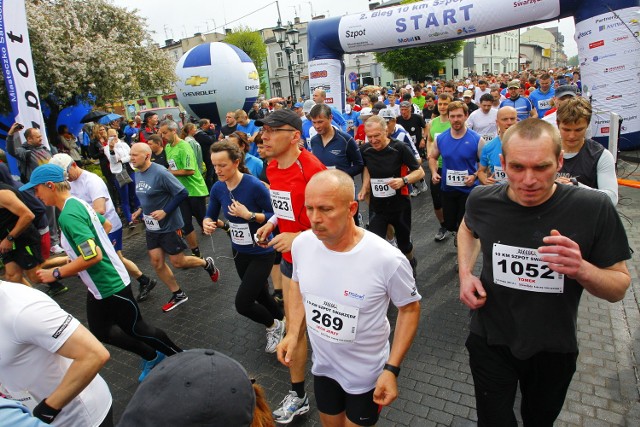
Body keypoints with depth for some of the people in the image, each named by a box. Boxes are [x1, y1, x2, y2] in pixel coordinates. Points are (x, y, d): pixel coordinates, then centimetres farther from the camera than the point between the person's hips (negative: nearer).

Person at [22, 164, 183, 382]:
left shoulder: (69, 215, -26)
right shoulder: (78, 203, 4)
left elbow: (93, 256, -32)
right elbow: (106, 224, 20)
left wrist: (56, 273, -21)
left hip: (111, 285, -10)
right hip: (99, 287, 10)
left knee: (136, 329, 7)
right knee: (100, 331, 21)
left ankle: (181, 358, 26)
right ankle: (151, 357, 36)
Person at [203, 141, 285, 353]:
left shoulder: (254, 185, -24)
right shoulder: (218, 188, -6)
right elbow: (210, 216, 6)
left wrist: (249, 215, -29)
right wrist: (208, 224, -15)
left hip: (262, 253, -6)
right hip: (239, 252, 7)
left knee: (243, 303, -7)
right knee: (260, 295, 23)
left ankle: (274, 326, 24)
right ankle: (281, 322, 52)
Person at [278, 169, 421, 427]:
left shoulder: (387, 260, -30)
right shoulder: (301, 244, -16)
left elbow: (409, 309, -14)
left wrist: (392, 369, -17)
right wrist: (293, 333, -4)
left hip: (366, 373, -4)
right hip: (322, 364, 4)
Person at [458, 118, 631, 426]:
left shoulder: (594, 208, -20)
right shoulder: (482, 201, -15)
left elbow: (619, 287, -10)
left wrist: (582, 270, -32)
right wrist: (465, 274, -6)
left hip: (554, 350, 1)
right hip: (490, 343, 0)